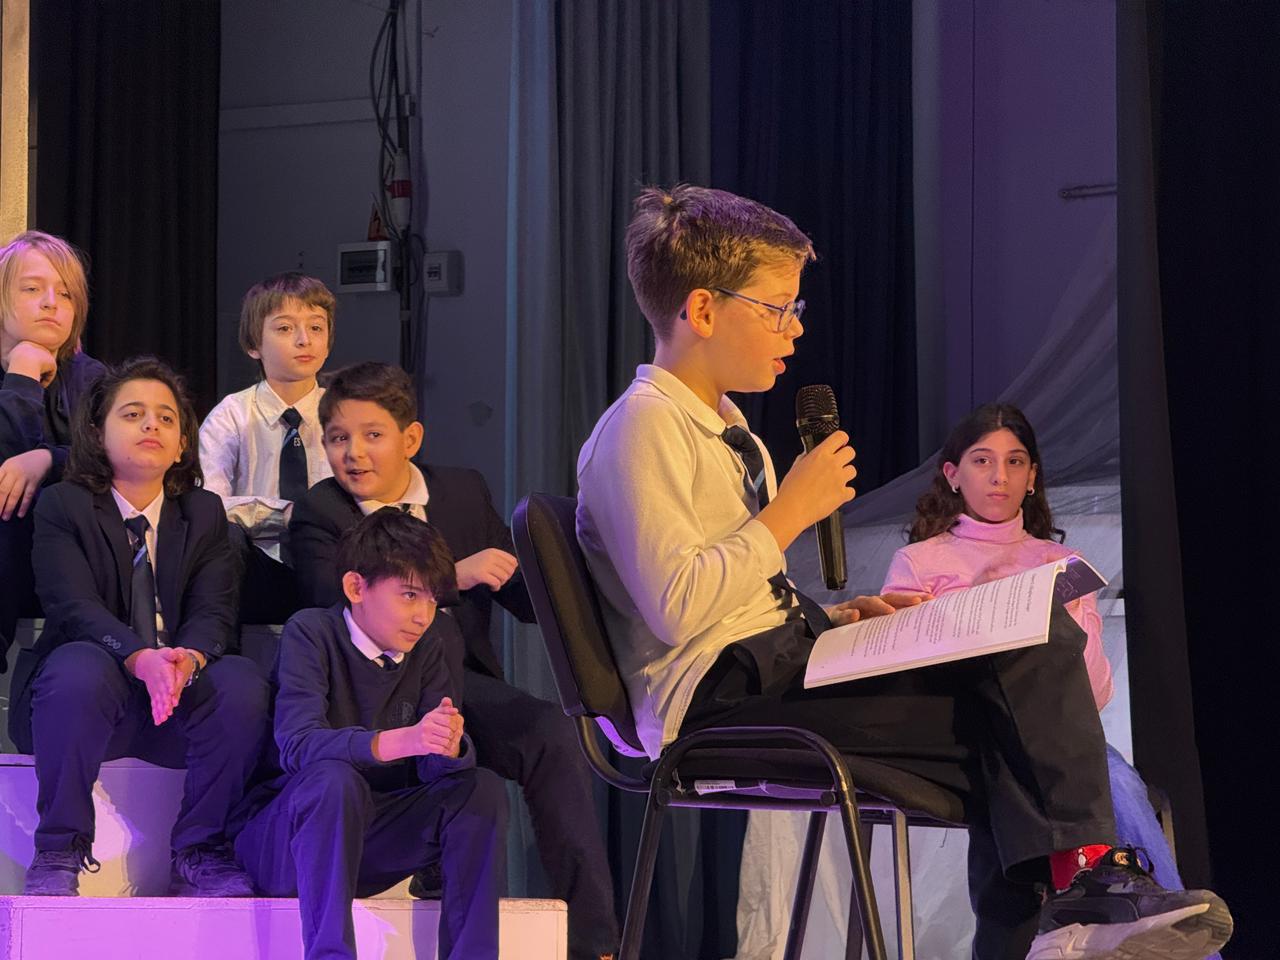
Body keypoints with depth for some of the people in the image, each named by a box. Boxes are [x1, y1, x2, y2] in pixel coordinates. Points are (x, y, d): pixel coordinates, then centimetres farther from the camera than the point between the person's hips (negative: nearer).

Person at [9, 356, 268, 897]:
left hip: (178, 697, 3)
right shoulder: (61, 507, -1)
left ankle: (199, 853, -13)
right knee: (80, 666, -37)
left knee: (242, 683, -27)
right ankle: (59, 853, -24)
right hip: (96, 691, -3)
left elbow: (213, 612, -3)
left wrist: (187, 659, -29)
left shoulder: (204, 514, 10)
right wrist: (141, 659, -36)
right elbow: (75, 607, -16)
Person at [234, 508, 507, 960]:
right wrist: (398, 741, -44)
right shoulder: (310, 633, -11)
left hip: (368, 840, 5)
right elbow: (297, 743, -28)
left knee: (482, 790, -14)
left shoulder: (425, 653, 6)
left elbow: (437, 765, -5)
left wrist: (449, 748, -32)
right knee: (335, 779, -36)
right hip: (281, 844, -5)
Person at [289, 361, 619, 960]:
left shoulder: (465, 493, 16)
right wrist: (454, 575, -22)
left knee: (552, 732, -26)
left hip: (465, 684, 4)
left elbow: (527, 598, 13)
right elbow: (335, 598, -16)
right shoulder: (318, 516, 4)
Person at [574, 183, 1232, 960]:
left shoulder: (726, 430, 22)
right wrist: (792, 513, -13)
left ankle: (1082, 878, -19)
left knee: (1039, 635, -8)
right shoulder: (643, 427, -10)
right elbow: (675, 607, -22)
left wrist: (835, 620, 6)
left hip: (780, 663, 10)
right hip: (716, 696, -10)